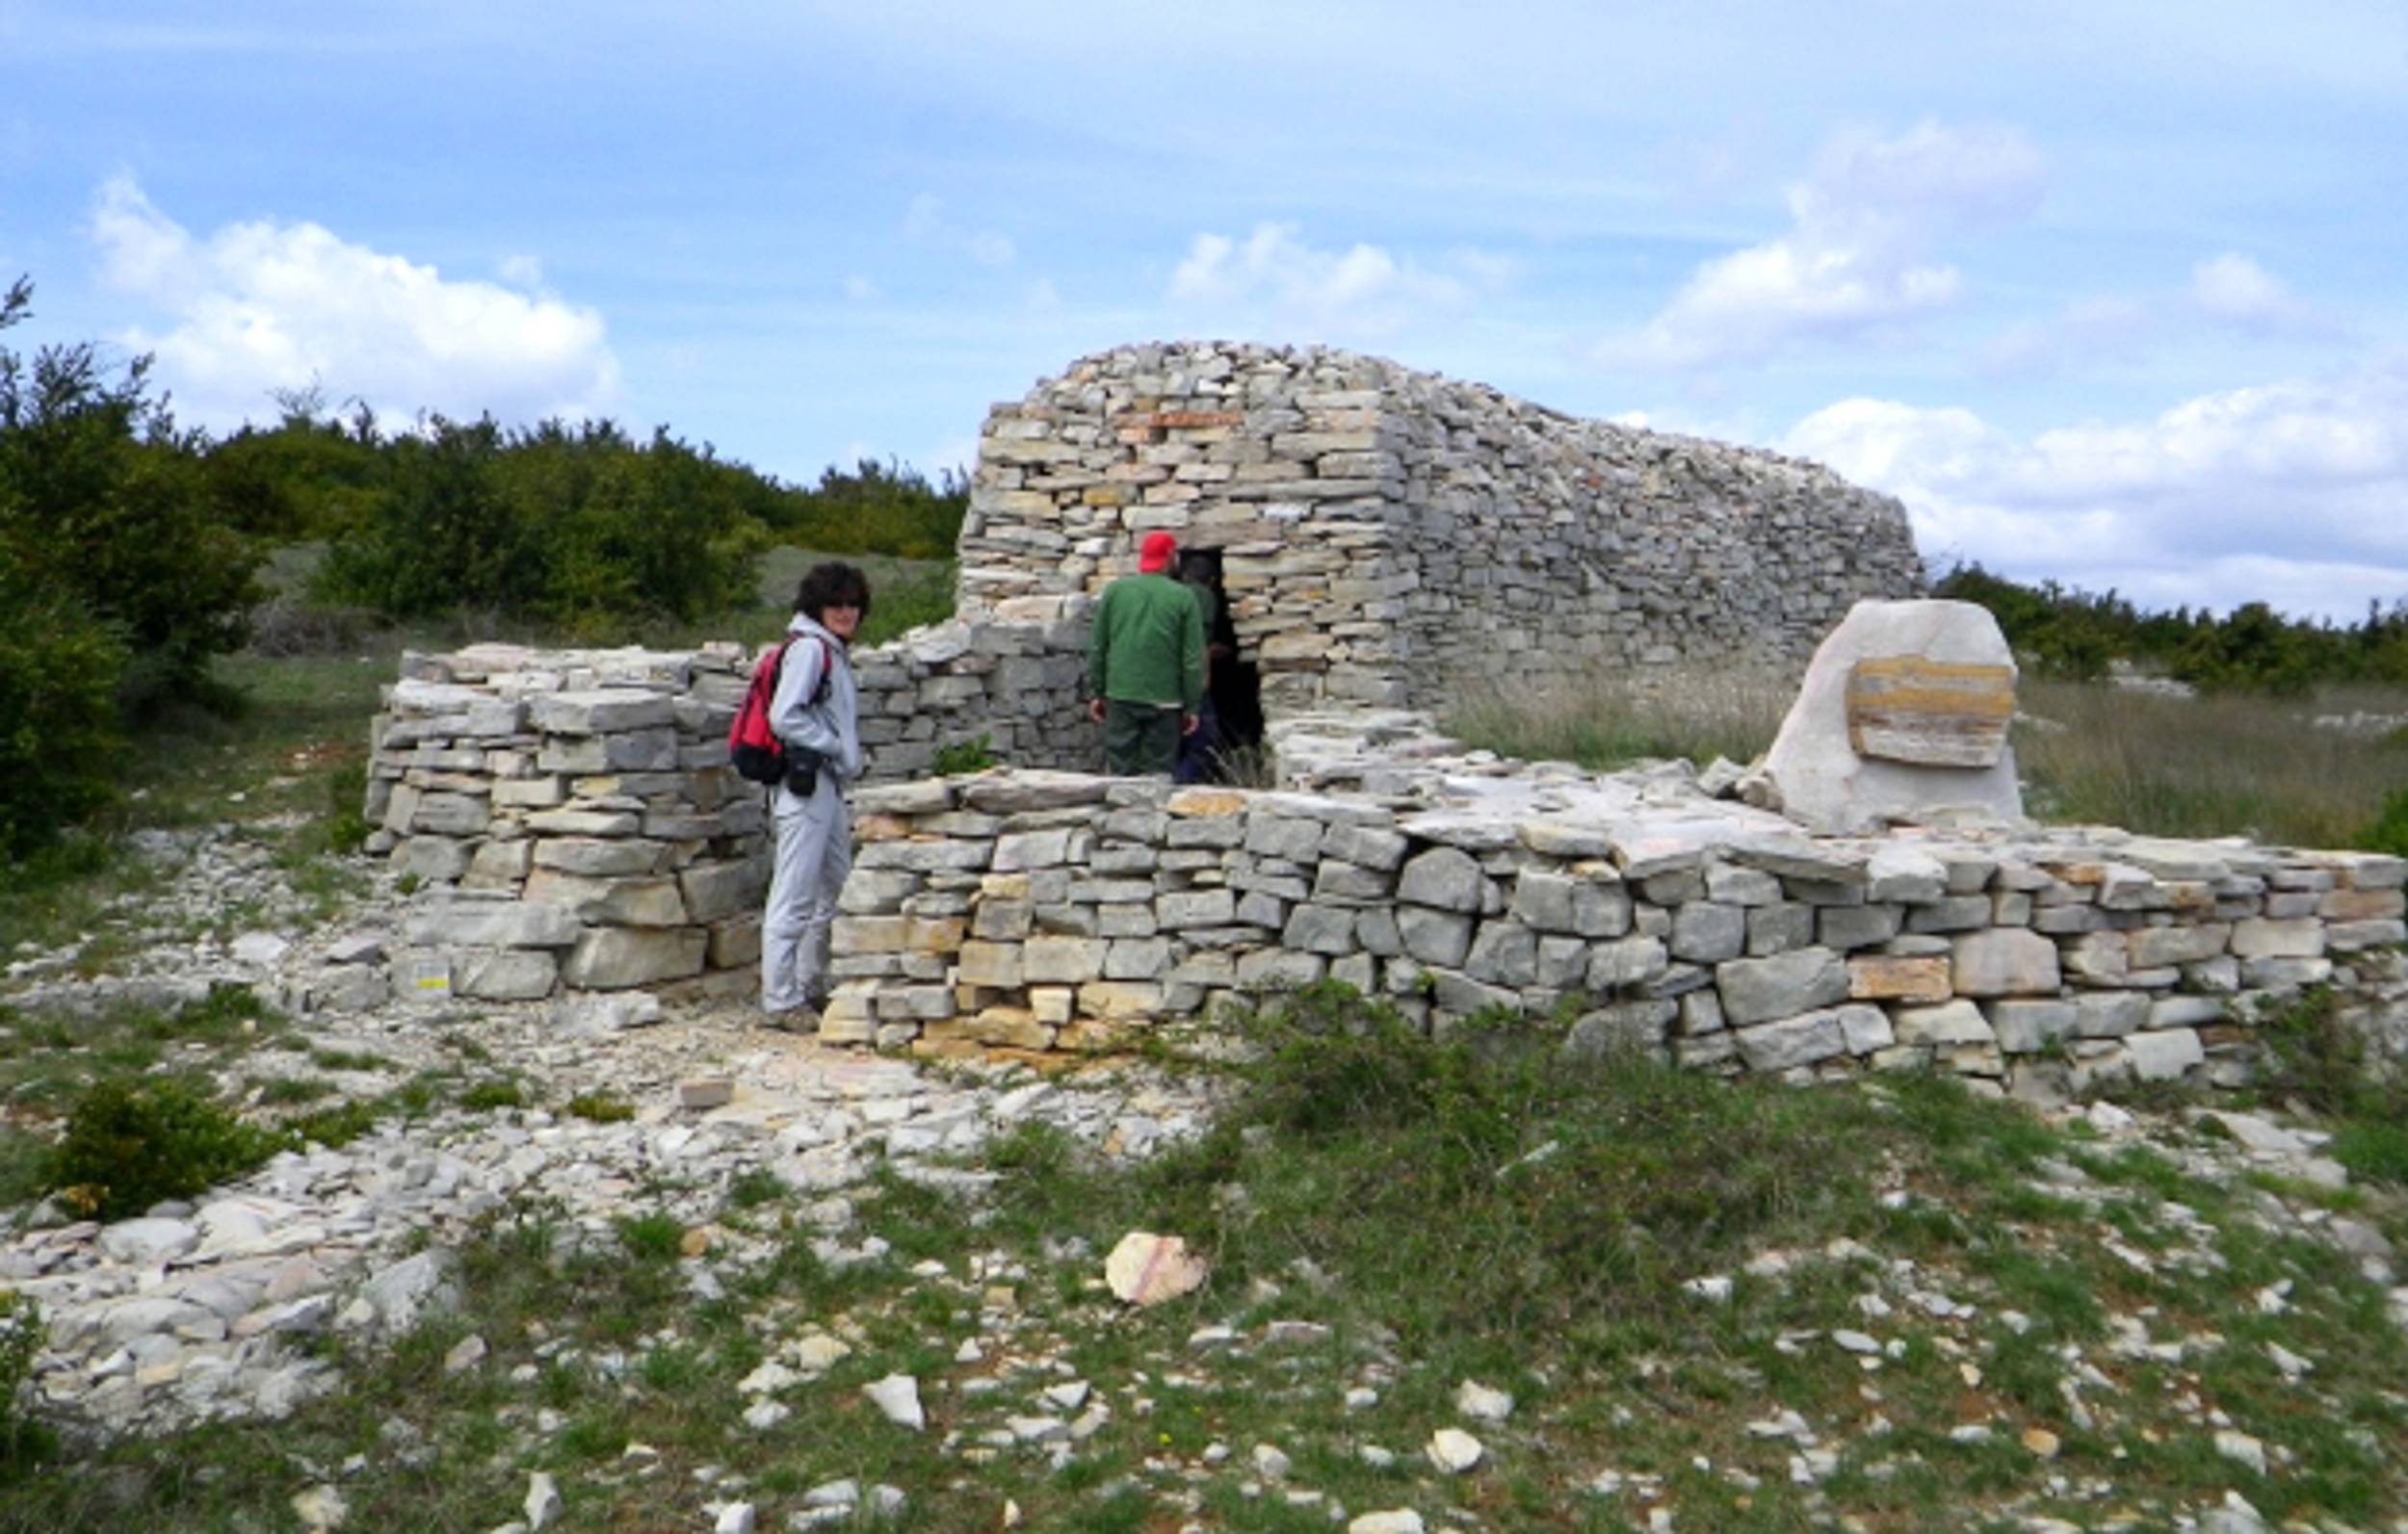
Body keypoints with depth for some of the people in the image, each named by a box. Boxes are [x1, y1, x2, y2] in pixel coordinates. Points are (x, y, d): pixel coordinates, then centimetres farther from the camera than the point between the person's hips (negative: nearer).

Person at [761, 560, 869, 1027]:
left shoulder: (833, 651, 18)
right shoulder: (808, 647, -12)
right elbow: (783, 716, -21)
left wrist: (848, 757, 7)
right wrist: (836, 747, -12)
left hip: (829, 786, 10)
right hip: (804, 783, -10)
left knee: (835, 891, 16)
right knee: (795, 897, -6)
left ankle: (811, 987, 27)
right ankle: (781, 1000, 0)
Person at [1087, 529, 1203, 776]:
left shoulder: (1114, 590, 3)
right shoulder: (1183, 597, -2)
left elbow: (1097, 647, 5)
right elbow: (1193, 659, -2)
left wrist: (1095, 693, 12)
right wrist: (1192, 707, 4)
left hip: (1121, 697, 2)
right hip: (1164, 700, -1)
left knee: (1120, 772, 5)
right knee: (1160, 773, 4)